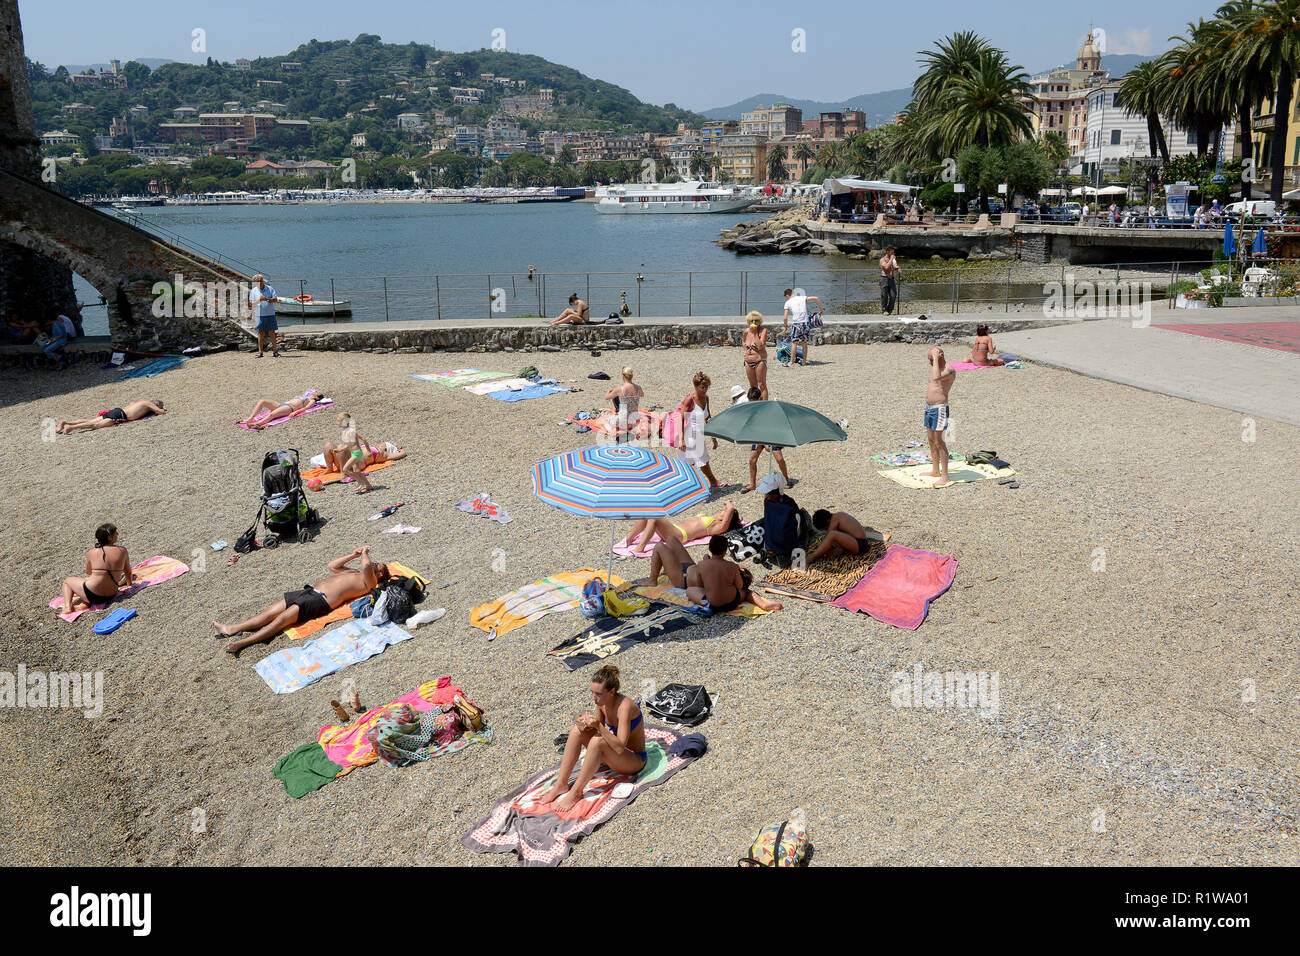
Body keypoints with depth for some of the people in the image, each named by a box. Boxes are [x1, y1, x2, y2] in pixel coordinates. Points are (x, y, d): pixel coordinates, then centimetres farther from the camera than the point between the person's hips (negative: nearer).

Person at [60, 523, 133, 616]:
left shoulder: (91, 553, -6)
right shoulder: (122, 551, -4)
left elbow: (88, 573, 10)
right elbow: (128, 571, 12)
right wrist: (129, 583, 32)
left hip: (92, 595, -3)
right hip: (111, 595, 3)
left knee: (67, 581, 23)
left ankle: (67, 606, 1)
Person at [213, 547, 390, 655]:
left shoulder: (369, 582, 2)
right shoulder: (352, 573, 31)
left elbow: (367, 566, -17)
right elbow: (332, 566, 39)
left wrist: (364, 554, 5)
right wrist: (353, 555, 29)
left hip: (321, 600, -9)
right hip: (310, 590, 9)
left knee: (282, 618, -22)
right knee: (272, 611, -4)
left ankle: (243, 643, -31)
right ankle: (232, 629, -10)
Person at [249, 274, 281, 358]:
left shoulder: (270, 289, 8)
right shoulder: (253, 291, 7)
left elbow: (275, 299, 1)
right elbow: (251, 303, 2)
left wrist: (267, 299, -15)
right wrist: (259, 300, -14)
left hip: (270, 314, 0)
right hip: (260, 315, 0)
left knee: (272, 332, 0)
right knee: (261, 333, 0)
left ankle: (275, 351, 2)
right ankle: (260, 351, 5)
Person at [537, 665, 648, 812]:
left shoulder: (624, 706, -27)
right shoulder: (602, 702, -6)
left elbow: (620, 747, -33)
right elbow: (599, 729, 6)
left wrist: (599, 726, -40)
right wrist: (587, 726, -15)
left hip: (635, 759, -8)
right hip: (612, 754, 8)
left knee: (597, 742, -33)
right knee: (578, 730, -11)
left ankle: (576, 792, -22)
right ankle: (561, 785, -11)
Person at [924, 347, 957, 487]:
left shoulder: (949, 370, -16)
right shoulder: (935, 368, 13)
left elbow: (936, 378, -36)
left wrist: (935, 359, -26)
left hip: (940, 409, -10)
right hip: (929, 407, 10)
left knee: (938, 442, -10)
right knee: (931, 440, 15)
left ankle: (944, 477, -7)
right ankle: (935, 471, 27)